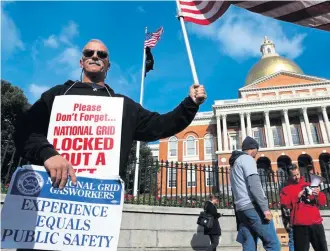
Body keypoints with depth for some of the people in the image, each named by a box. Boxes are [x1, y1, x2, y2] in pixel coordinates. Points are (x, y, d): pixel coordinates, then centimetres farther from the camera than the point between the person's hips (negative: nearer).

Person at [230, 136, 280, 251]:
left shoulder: (234, 163, 26)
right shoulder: (247, 159, -2)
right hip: (252, 207, -9)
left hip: (240, 209, 9)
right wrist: (265, 208, -17)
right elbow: (254, 185, -14)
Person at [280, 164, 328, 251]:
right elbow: (285, 205, -1)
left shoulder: (309, 186, 19)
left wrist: (318, 195, -7)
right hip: (300, 225, -3)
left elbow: (322, 202, 14)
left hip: (316, 223, 3)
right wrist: (297, 197, -8)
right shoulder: (286, 189, 12)